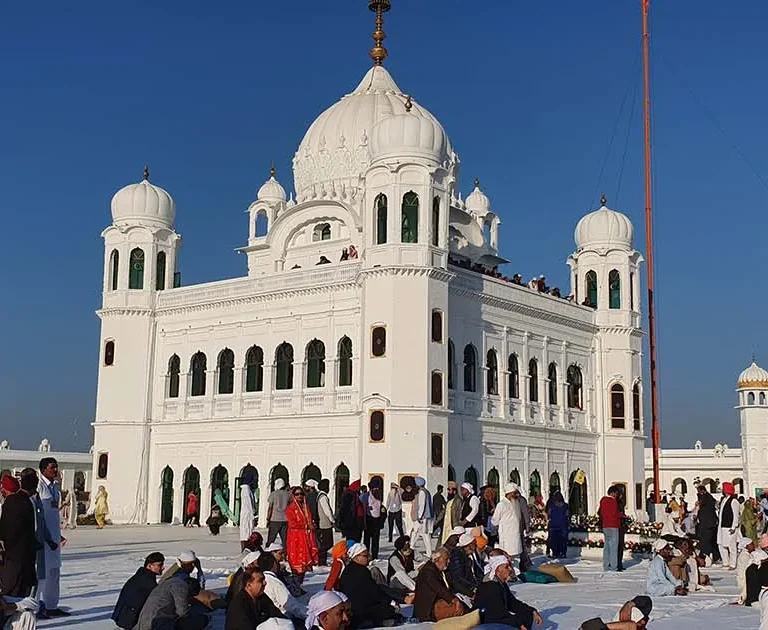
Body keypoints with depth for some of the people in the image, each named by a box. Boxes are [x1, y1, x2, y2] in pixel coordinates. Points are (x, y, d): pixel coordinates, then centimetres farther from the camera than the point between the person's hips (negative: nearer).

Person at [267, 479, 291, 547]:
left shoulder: (273, 494, -2)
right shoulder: (288, 494, 4)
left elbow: (270, 508, -4)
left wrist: (268, 519, 1)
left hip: (274, 520, -2)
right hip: (285, 520, 2)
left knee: (270, 540, 2)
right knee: (285, 540, 5)